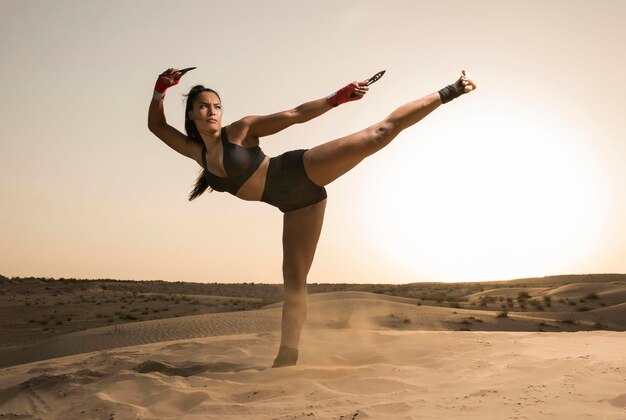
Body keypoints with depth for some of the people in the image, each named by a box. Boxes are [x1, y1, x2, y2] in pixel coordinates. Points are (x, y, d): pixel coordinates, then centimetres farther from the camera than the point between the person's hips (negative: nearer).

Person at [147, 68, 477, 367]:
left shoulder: (241, 129, -3)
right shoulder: (196, 152, 12)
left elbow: (295, 115, -4)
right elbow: (156, 125, 21)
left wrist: (337, 97, -12)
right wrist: (161, 88, 6)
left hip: (305, 171, -4)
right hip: (297, 204, 4)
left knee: (380, 132, -16)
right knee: (294, 279, 1)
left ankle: (448, 92, -5)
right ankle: (287, 359, 1)